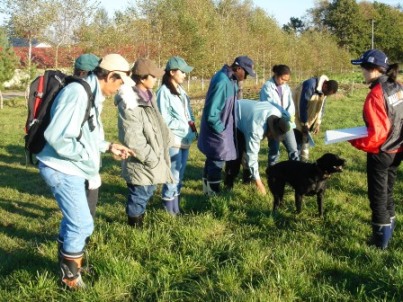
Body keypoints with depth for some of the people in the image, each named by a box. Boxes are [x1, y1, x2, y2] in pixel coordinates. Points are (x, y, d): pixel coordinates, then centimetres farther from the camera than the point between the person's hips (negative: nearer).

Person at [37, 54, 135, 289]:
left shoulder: (92, 95, 10)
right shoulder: (78, 93, -23)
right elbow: (56, 136, -30)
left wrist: (108, 146, 7)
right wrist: (86, 154, -19)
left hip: (72, 169, 10)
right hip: (62, 169, -10)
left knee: (74, 219, 23)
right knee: (82, 224, -1)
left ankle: (68, 261, 42)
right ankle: (70, 276, 16)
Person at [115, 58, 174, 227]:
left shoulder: (147, 96, 8)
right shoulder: (130, 105, -24)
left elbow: (158, 124, 19)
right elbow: (132, 140, -26)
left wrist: (168, 141, 12)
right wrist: (151, 158, -20)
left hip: (151, 159, 10)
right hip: (141, 163, -10)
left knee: (147, 192, 20)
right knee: (139, 196, 3)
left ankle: (138, 219, 36)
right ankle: (134, 226, 18)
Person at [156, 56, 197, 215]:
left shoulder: (181, 90, 12)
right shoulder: (164, 92, -13)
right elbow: (164, 120, -16)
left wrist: (192, 123, 0)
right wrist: (186, 124, -13)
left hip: (185, 139, 8)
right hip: (173, 141, -8)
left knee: (179, 176, 15)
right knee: (173, 177, -4)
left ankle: (176, 208, 24)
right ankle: (170, 211, 7)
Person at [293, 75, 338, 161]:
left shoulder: (323, 90, -7)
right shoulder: (310, 85, -31)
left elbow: (321, 106, 4)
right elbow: (303, 105, -27)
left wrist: (318, 123, -1)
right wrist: (304, 124, -22)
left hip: (308, 115, 7)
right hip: (297, 113, -7)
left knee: (306, 137, 9)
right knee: (298, 137, -11)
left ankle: (304, 160, 17)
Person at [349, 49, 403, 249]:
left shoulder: (376, 95, -24)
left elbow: (377, 133, -25)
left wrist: (355, 142, -14)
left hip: (380, 153, -8)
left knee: (377, 195, 7)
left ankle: (381, 238, 16)